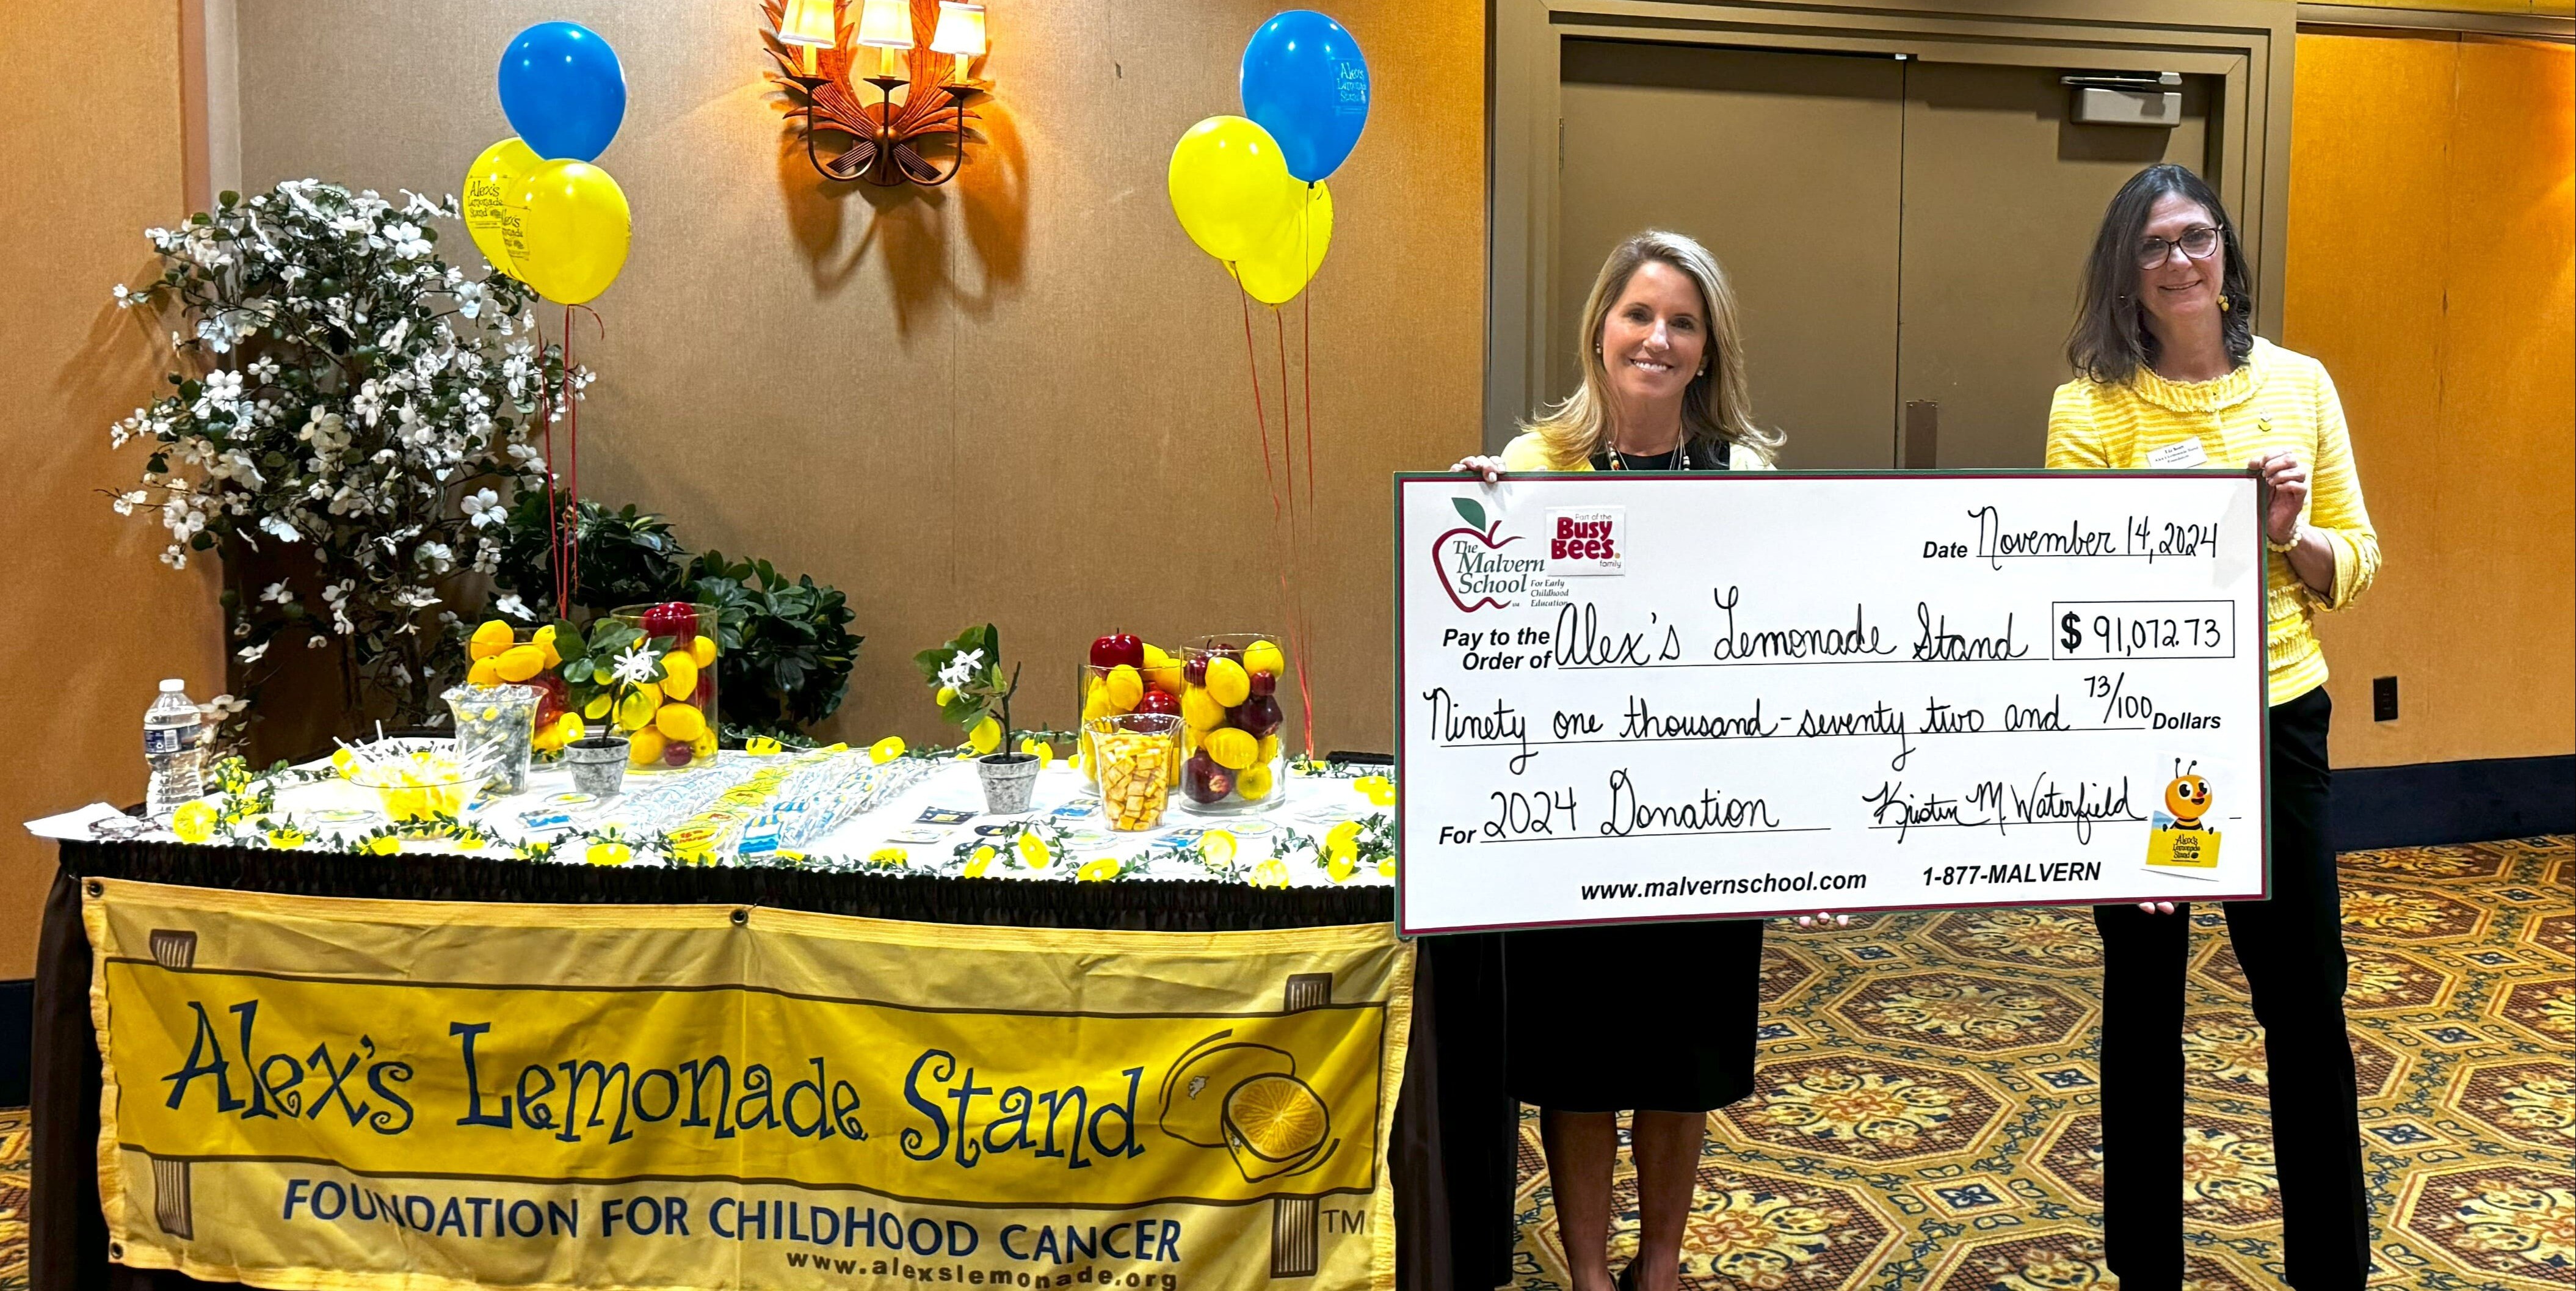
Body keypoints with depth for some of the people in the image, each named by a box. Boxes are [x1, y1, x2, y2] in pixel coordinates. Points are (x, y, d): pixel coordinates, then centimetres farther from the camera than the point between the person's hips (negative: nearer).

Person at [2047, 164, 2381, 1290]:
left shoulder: (2300, 384, 3)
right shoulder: (2093, 405, -7)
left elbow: (2355, 564, 8)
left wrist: (2291, 532, -14)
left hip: (2279, 720, 3)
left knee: (2308, 1004, 9)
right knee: (2143, 997, 11)